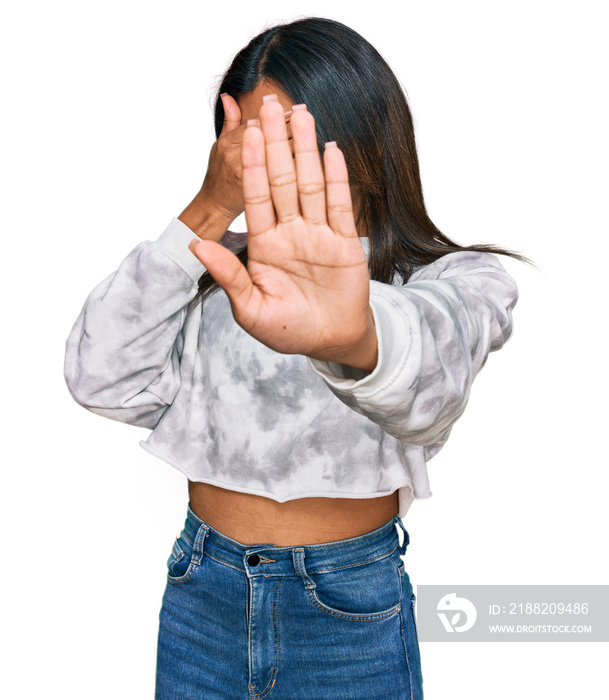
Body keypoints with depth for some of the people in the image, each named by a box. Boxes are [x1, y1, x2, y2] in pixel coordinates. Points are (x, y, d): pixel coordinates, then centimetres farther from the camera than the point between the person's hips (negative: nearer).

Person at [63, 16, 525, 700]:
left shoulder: (450, 279, -9)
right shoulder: (215, 273, 1)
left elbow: (434, 366, -33)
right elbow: (102, 381, -13)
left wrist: (355, 336, -56)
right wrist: (208, 209, -17)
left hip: (351, 615, -2)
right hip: (200, 596, 3)